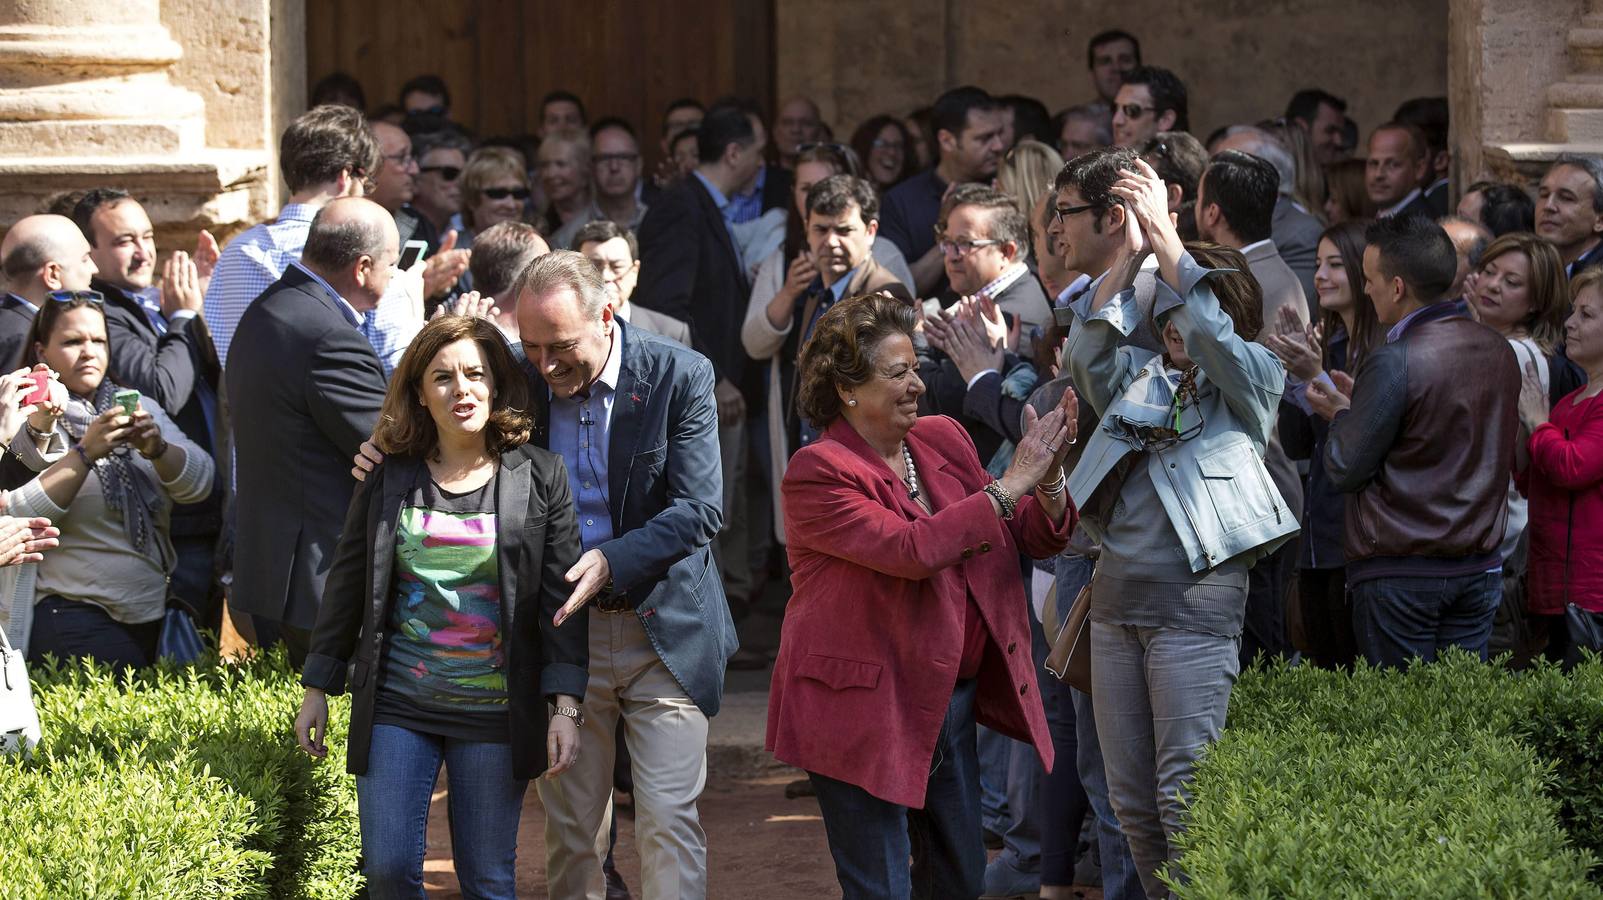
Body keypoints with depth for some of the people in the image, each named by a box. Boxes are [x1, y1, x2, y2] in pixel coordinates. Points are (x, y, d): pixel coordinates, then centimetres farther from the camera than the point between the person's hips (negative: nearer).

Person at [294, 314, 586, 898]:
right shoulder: (388, 477, 4)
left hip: (495, 716, -2)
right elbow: (347, 583, 11)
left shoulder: (539, 477, 0)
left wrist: (565, 706, -8)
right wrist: (318, 689, 11)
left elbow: (561, 598, -2)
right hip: (397, 706, 2)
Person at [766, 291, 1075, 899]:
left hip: (951, 702, 7)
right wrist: (1009, 486, -22)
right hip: (866, 711, -7)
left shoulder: (943, 440, 7)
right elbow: (912, 550, -27)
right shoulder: (818, 473, -14)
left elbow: (1032, 540, 11)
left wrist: (1048, 481, -11)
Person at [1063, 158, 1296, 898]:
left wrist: (1164, 236, -18)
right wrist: (1129, 258, -15)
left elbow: (1210, 335, -16)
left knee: (1184, 797, -9)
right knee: (1130, 798, 8)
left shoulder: (1252, 379, 3)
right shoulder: (1139, 379, 15)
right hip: (1116, 594, 6)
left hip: (1196, 600, -6)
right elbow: (1085, 354, -4)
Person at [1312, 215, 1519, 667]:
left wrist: (1341, 415, 8)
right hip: (1479, 569, 7)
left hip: (1398, 573, -6)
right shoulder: (1498, 350, 5)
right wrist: (1361, 402, 19)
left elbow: (1346, 469, -12)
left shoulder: (1394, 362, -17)